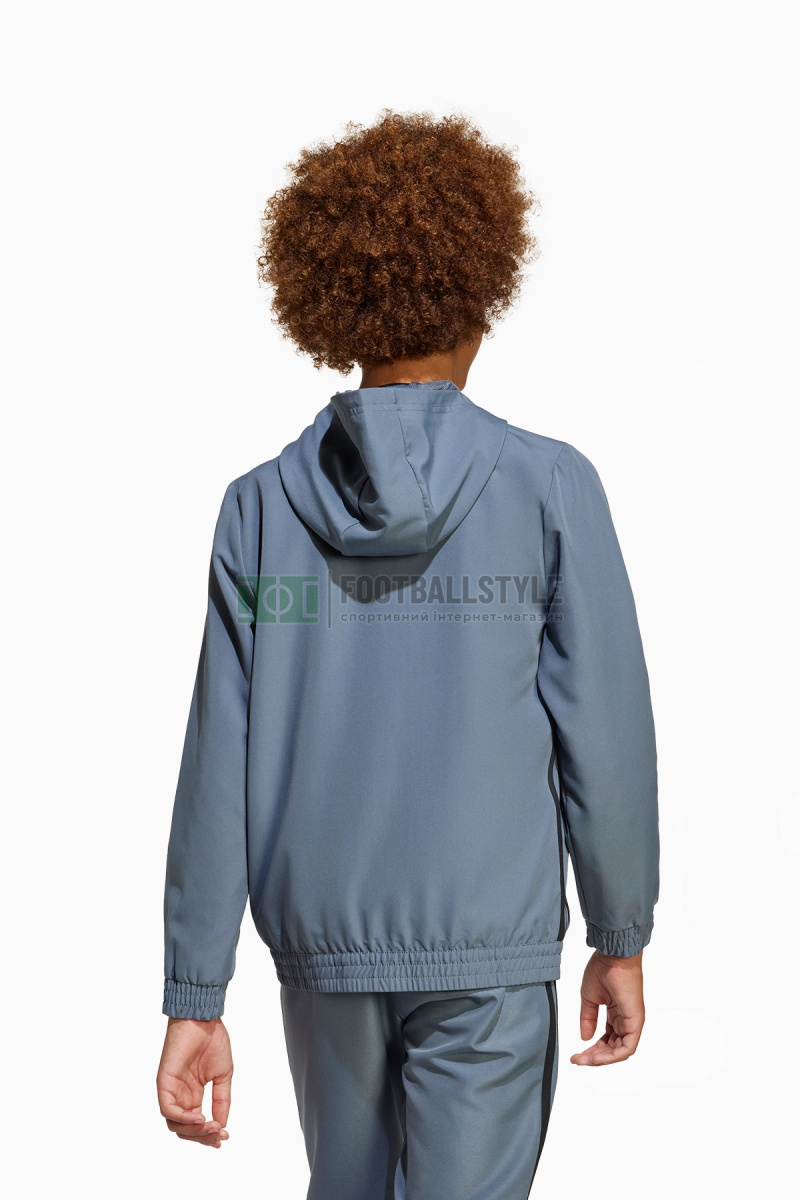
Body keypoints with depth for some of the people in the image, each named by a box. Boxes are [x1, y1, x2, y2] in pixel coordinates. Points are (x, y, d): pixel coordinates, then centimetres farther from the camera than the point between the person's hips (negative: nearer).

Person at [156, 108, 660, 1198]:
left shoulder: (260, 507, -4)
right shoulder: (549, 486, -10)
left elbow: (221, 764, -5)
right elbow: (604, 730, -8)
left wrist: (195, 996, 0)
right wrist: (621, 938, 5)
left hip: (322, 941, 3)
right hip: (490, 948, -3)